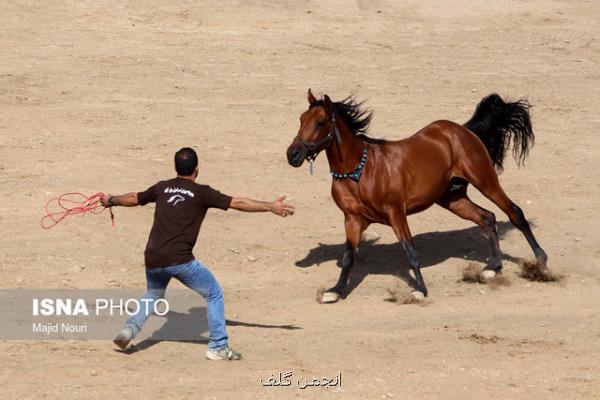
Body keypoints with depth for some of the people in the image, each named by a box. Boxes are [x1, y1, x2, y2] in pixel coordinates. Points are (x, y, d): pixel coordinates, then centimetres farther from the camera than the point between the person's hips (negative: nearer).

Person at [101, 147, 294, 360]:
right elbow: (237, 203, -4)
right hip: (179, 260, -5)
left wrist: (111, 200, 48)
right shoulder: (201, 193, 0)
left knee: (153, 295, 31)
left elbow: (134, 198, 29)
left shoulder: (162, 188, 14)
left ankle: (129, 328, 9)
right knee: (214, 294, 10)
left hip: (152, 259, 5)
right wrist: (271, 207, -2)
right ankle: (218, 347, 4)